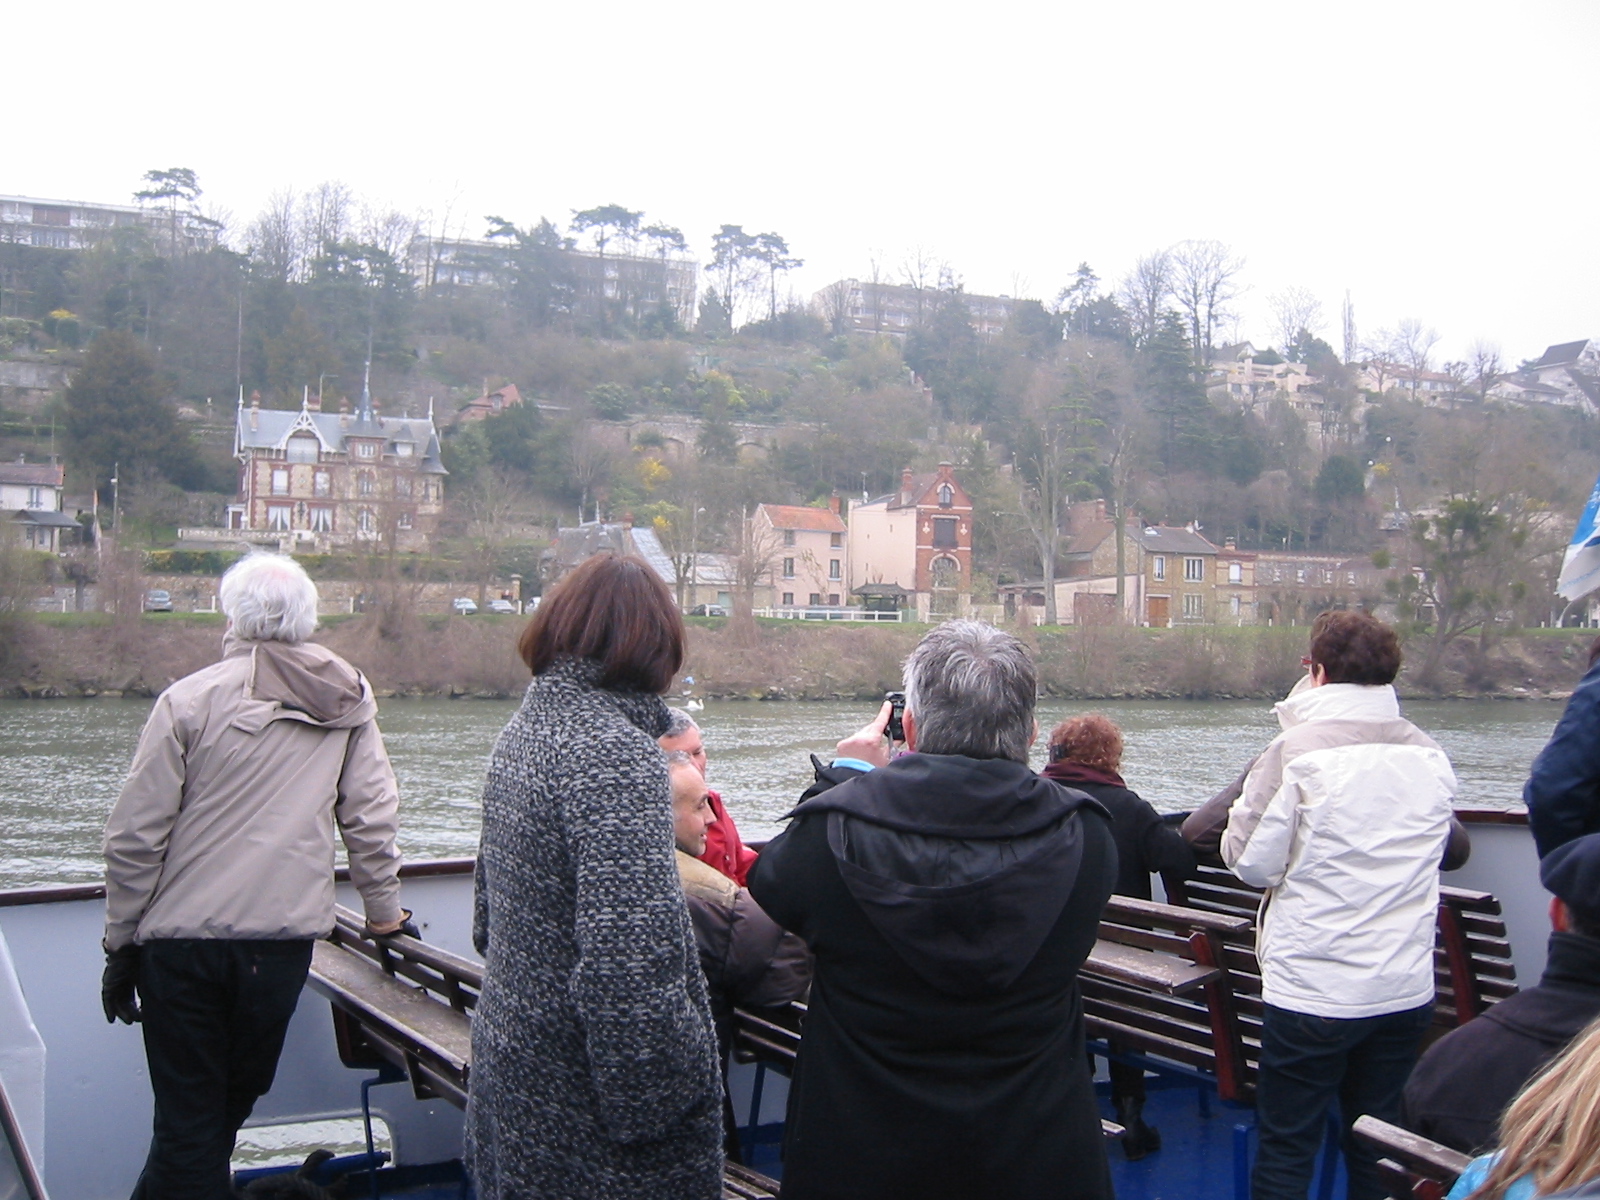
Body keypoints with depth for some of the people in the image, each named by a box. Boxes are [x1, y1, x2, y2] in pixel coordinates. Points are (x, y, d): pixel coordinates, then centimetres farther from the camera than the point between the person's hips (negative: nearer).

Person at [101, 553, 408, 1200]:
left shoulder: (190, 699, -7)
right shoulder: (349, 700, 2)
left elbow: (135, 837, -6)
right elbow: (372, 818, 5)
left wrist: (120, 945, 4)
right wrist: (385, 910, 19)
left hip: (181, 941, -3)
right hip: (281, 944, 3)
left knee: (187, 1120, 7)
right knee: (231, 1104, 20)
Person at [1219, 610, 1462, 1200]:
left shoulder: (1297, 751, -14)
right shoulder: (1431, 756, 3)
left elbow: (1251, 862, -12)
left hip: (1313, 991, -5)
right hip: (1407, 990, 5)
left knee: (1285, 1149, 6)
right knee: (1377, 1146, 17)